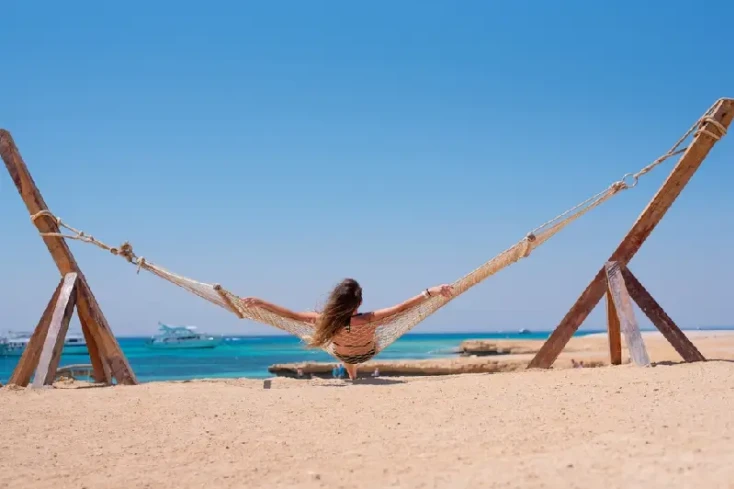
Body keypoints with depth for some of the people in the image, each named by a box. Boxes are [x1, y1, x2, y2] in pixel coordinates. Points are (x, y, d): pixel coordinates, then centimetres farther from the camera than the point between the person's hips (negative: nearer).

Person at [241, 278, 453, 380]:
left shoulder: (323, 321, -41)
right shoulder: (367, 320, -47)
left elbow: (291, 314, -33)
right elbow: (401, 307, -47)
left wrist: (259, 302, -25)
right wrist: (431, 292, -45)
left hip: (343, 355, 1)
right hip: (368, 353, -1)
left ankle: (352, 375, 64)